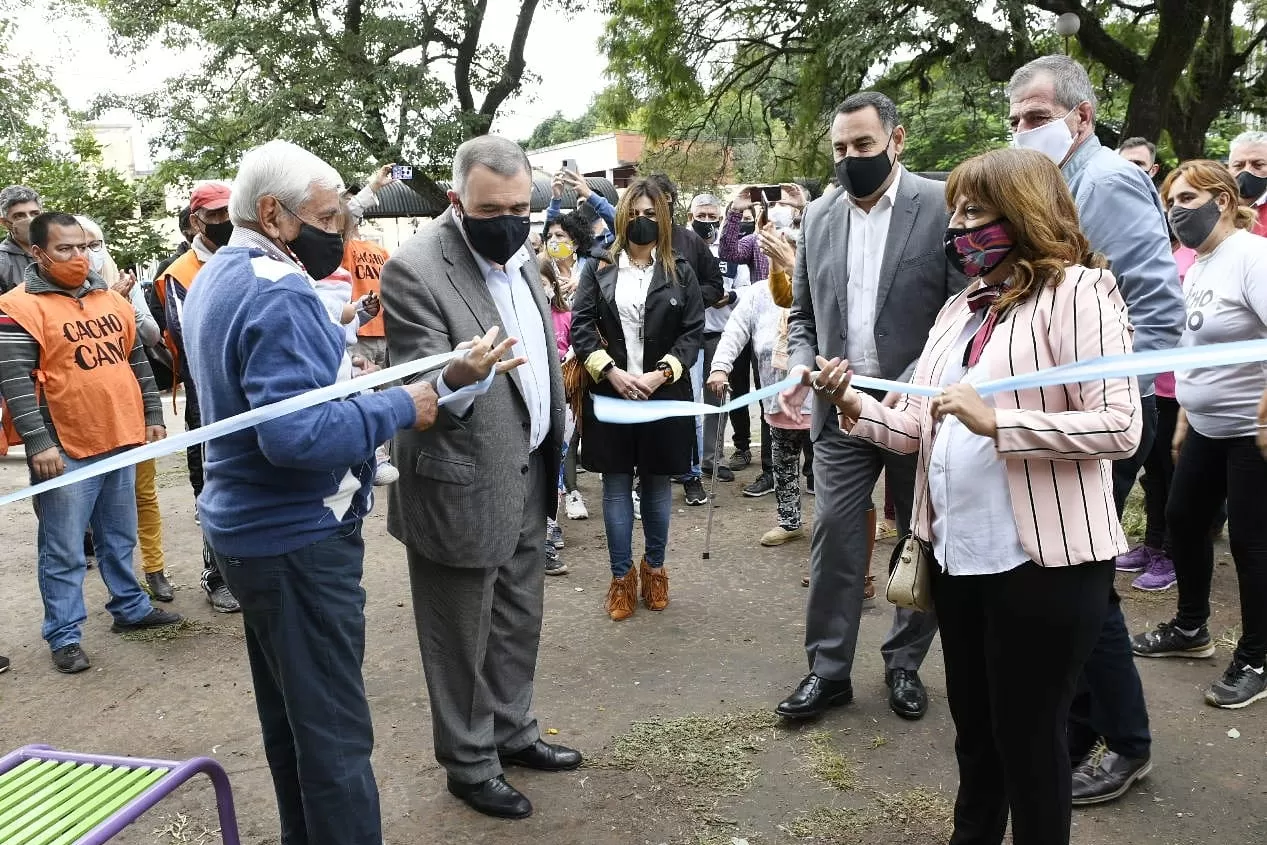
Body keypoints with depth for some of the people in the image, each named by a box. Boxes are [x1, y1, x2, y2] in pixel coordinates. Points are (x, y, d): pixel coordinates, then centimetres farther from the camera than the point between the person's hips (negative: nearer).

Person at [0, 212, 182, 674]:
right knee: (63, 552, 3)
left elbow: (137, 361, 18)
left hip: (121, 441, 6)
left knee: (119, 538, 19)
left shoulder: (111, 299, 11)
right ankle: (65, 637, 13)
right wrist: (38, 442, -22)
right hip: (65, 450, -6)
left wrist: (152, 415, 14)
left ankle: (129, 608, 34)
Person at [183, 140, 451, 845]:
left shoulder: (216, 278, 11)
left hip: (247, 527, 10)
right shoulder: (279, 293, -21)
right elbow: (298, 436, -31)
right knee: (337, 734, -1)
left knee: (289, 717, 21)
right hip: (298, 540, -10)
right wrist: (396, 407, -20)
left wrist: (340, 376, 10)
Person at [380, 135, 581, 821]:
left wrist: (552, 452, 17)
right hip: (462, 489, -8)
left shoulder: (517, 254, 5)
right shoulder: (415, 270, -20)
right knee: (463, 641, 11)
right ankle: (470, 764, 31)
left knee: (519, 622, 23)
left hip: (526, 477, 8)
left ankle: (511, 731, 43)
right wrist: (456, 379, -44)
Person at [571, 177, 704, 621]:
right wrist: (611, 372, -15)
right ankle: (621, 576, 17)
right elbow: (581, 326, -2)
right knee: (616, 485, 6)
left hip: (664, 395, 0)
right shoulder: (599, 269, 4)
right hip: (610, 393, 0)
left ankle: (654, 568, 28)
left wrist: (660, 373, -14)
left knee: (657, 483, 11)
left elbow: (693, 331, -1)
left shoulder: (680, 271, 4)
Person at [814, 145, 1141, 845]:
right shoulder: (962, 307, 14)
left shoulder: (1077, 291, -9)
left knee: (1027, 734, 8)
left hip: (1042, 559, -7)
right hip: (957, 551, 7)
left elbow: (1120, 426, -19)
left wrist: (994, 420, -26)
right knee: (972, 724, 22)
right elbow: (919, 426, 10)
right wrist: (853, 405, -6)